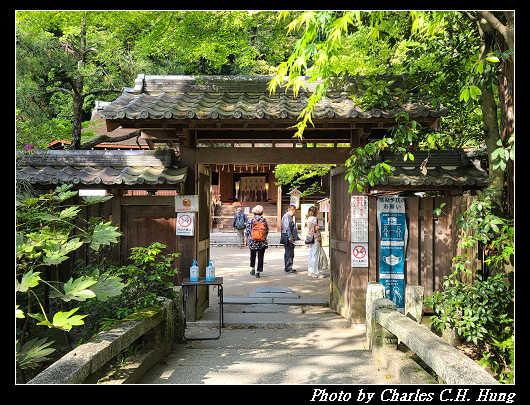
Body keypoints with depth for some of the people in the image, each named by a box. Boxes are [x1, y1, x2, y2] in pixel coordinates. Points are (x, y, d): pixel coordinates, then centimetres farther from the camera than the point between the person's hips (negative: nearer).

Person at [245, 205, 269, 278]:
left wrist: (246, 240, 4)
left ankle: (252, 268, 19)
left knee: (253, 255, 20)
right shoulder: (264, 220, -2)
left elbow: (247, 231, -4)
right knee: (260, 256, 3)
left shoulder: (250, 220, -5)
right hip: (262, 242, 0)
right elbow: (267, 231, 5)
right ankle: (258, 272, 0)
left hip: (252, 241, 0)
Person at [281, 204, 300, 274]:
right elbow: (287, 228, -21)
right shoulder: (287, 216, -14)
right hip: (288, 238, -11)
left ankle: (287, 268, 24)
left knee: (287, 253, 16)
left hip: (290, 238, 11)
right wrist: (290, 237, -25)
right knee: (290, 254, -9)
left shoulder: (290, 216, 19)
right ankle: (288, 269, -6)